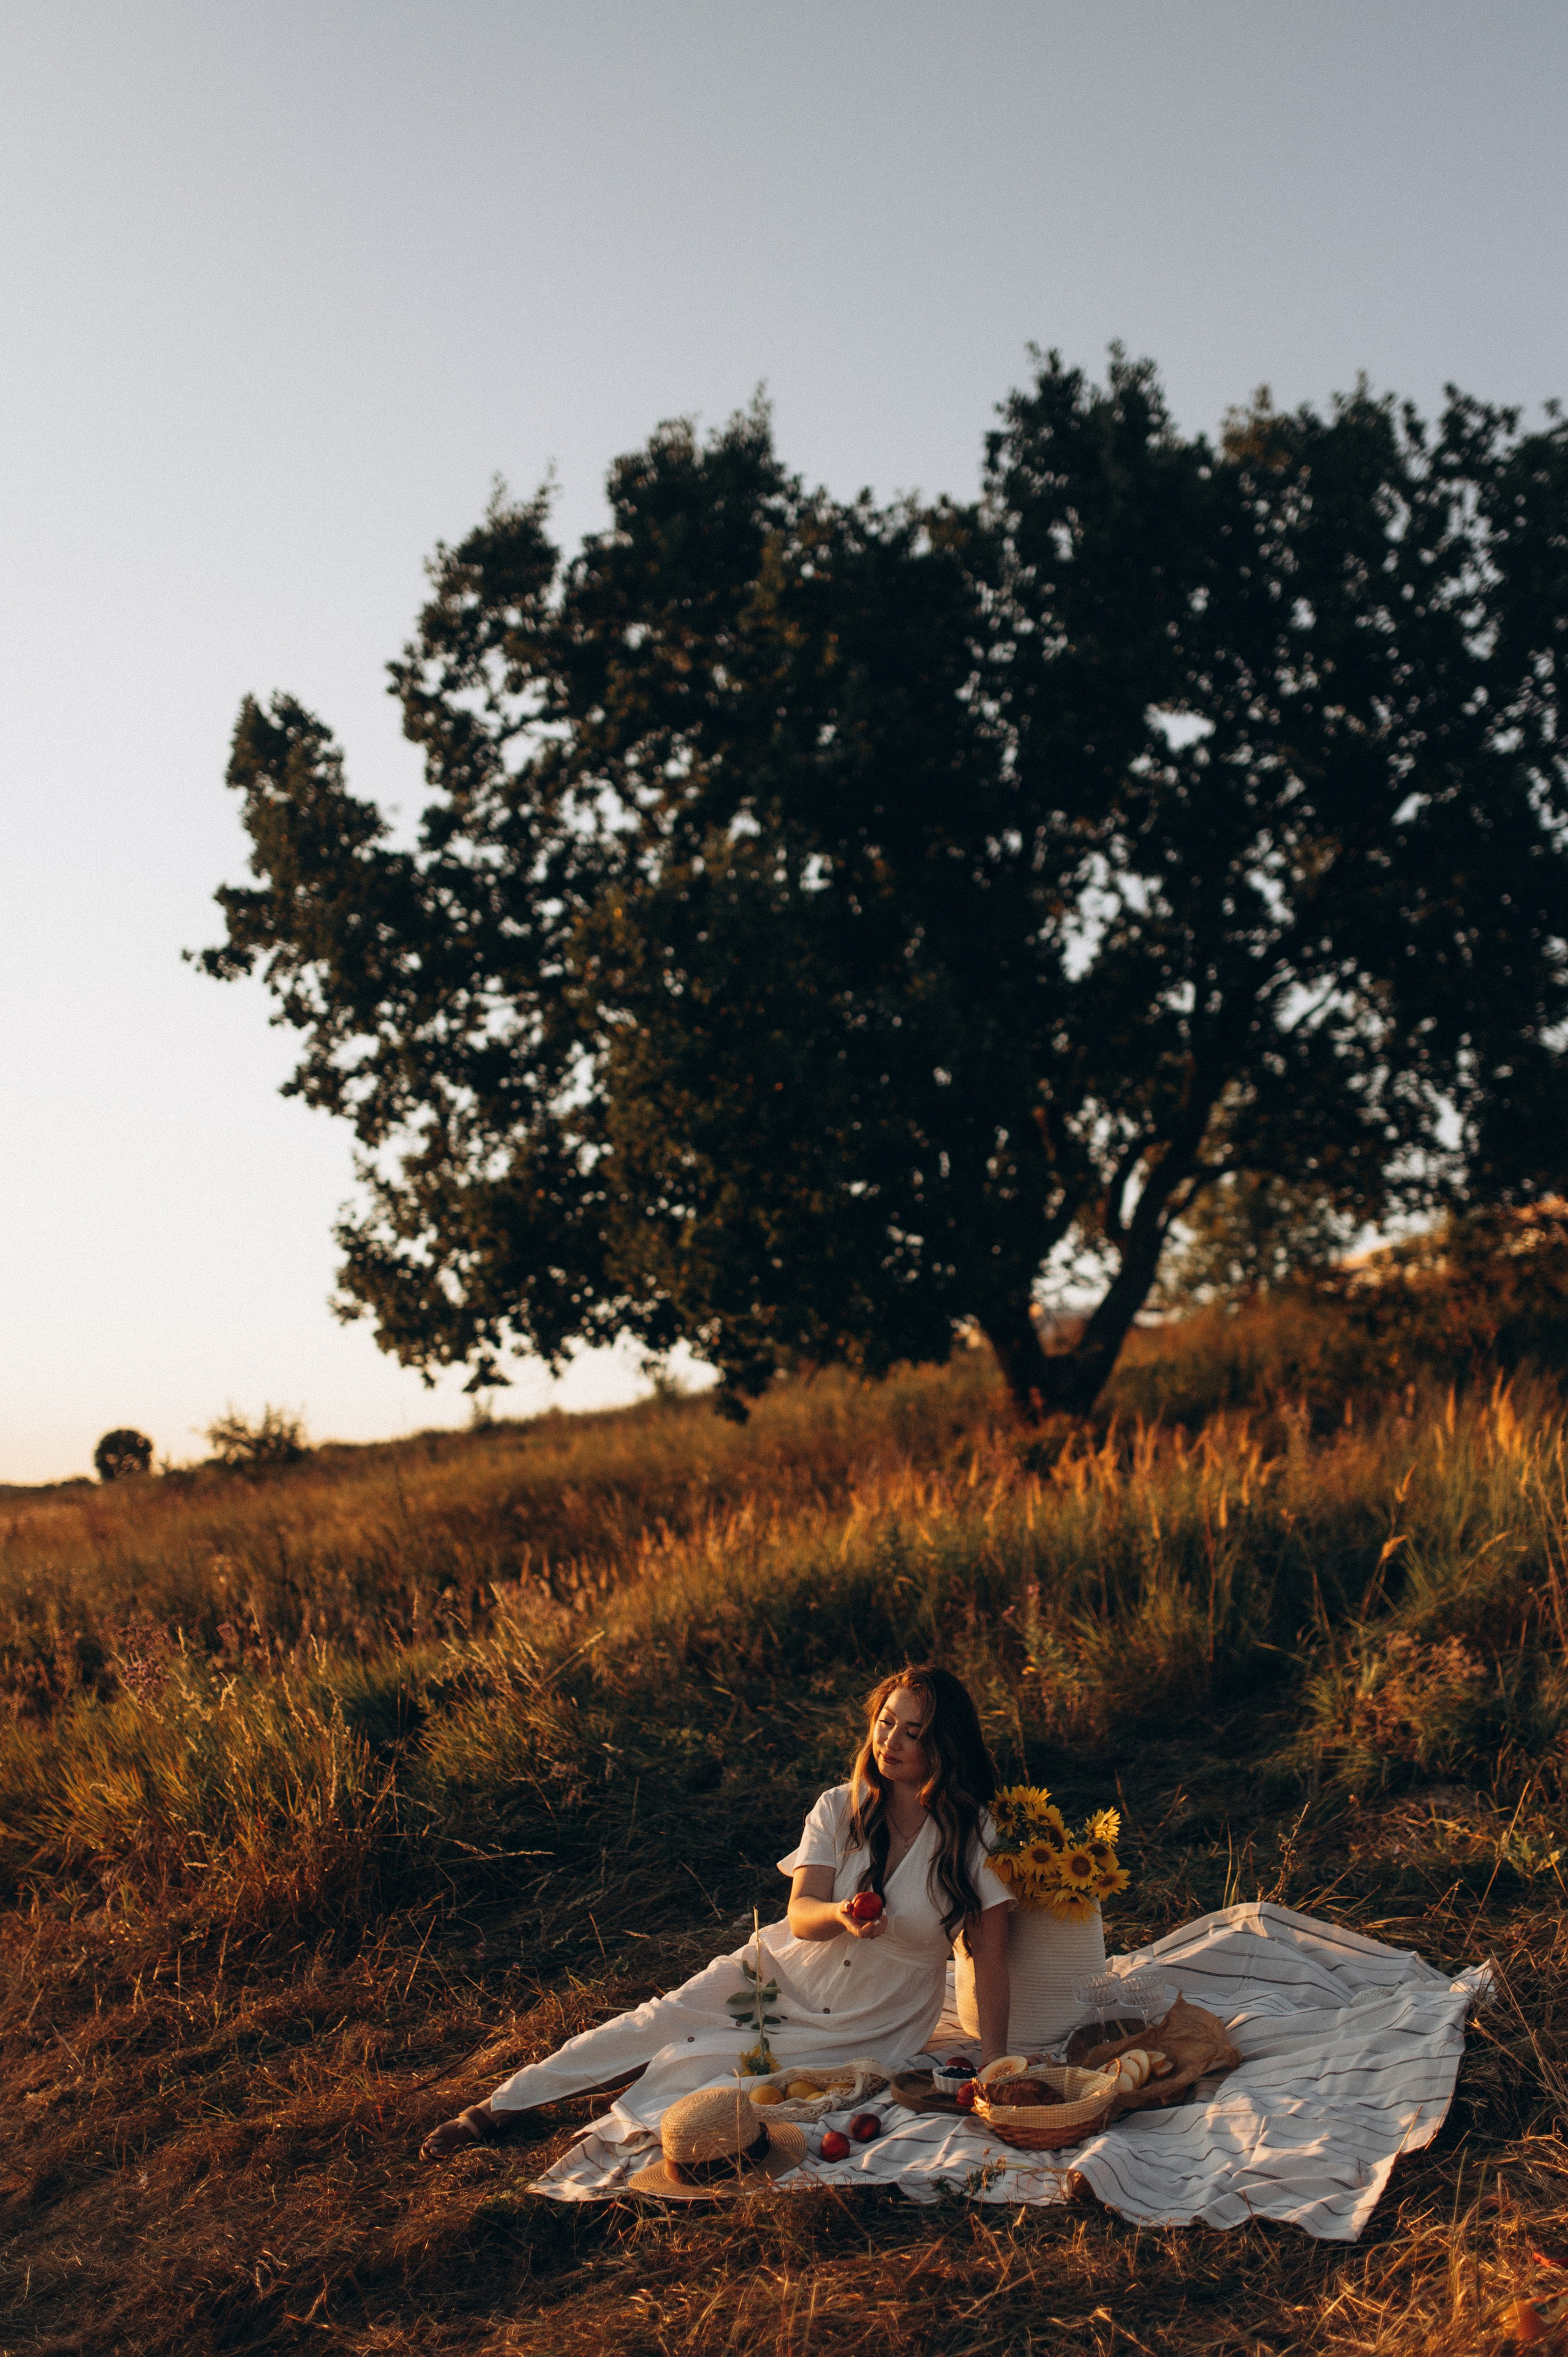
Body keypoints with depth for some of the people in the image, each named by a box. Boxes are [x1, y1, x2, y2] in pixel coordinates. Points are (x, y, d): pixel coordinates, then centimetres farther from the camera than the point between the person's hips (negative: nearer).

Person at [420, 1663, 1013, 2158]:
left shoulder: (976, 1838, -17)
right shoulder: (840, 1808, -8)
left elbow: (990, 1959, -13)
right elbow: (800, 1916, -15)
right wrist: (840, 1914, -39)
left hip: (868, 2029, -2)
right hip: (781, 1974, 3)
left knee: (693, 2067, -20)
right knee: (654, 2026, -11)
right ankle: (498, 2107, 1)